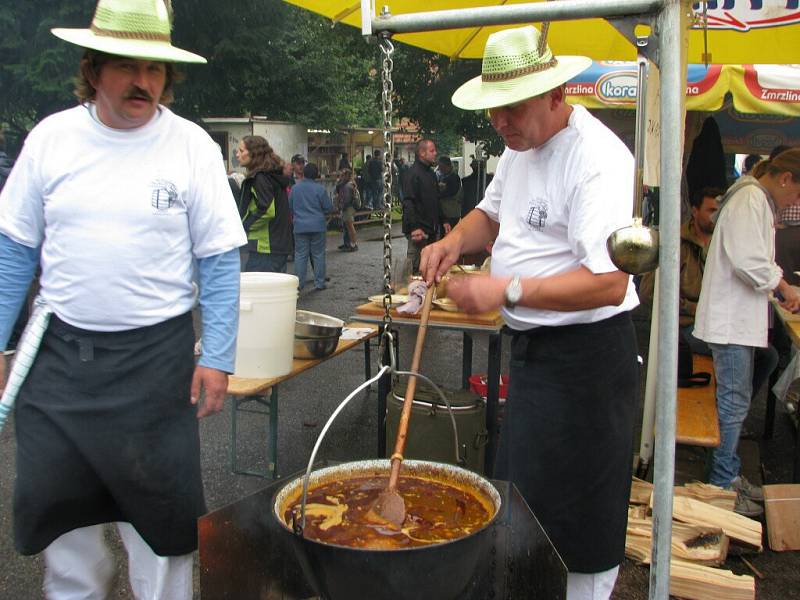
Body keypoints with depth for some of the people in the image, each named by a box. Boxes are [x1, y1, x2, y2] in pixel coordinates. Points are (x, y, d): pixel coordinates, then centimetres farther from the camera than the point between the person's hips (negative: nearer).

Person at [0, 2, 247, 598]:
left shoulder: (191, 145, -5)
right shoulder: (51, 137, 2)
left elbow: (219, 259, -4)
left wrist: (217, 356, -9)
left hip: (155, 356, -3)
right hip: (60, 351, 3)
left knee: (158, 504, 7)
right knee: (53, 499, 15)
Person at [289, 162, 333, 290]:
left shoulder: (295, 188, 0)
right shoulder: (319, 189, -8)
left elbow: (289, 207, 9)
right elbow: (329, 207, -4)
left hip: (300, 226, 2)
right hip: (317, 226, -2)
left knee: (300, 255, 6)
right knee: (318, 254, 6)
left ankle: (299, 282, 5)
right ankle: (319, 283, 8)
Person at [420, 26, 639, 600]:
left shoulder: (596, 158, -23)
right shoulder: (522, 145, 8)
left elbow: (609, 282, -29)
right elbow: (493, 212, 22)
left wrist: (509, 291, -30)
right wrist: (456, 240, 0)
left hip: (586, 355, -9)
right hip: (533, 347, 9)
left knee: (580, 514, 5)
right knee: (523, 493, 22)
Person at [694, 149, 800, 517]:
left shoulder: (758, 201, 18)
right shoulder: (750, 200, -16)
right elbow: (750, 263, -26)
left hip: (740, 320, 11)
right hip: (732, 320, -11)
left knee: (735, 400, 16)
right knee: (733, 403, -3)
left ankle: (730, 476, 27)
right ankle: (722, 485, 8)